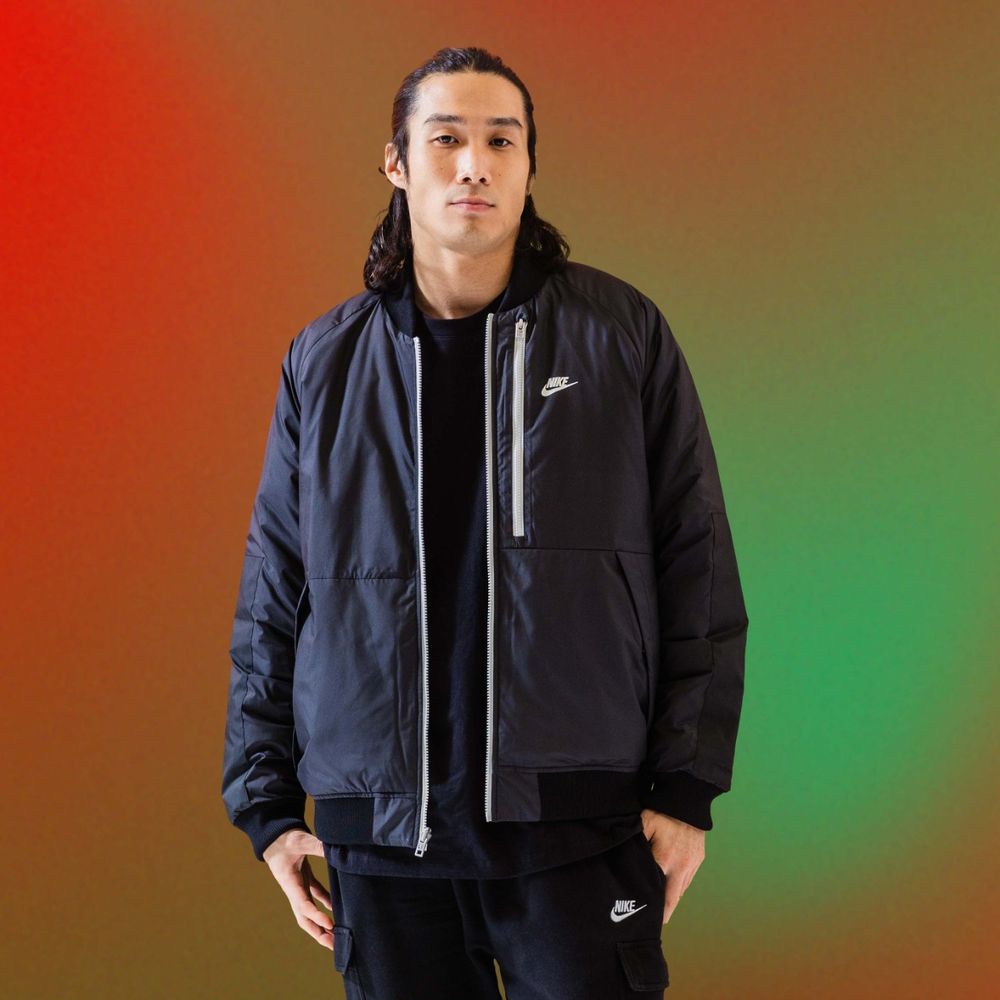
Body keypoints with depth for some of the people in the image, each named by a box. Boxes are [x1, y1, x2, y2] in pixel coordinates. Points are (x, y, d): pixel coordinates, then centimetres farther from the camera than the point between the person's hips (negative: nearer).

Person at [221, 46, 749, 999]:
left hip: (579, 823, -2)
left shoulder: (621, 333, 3)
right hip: (382, 834, 2)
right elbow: (272, 596, 12)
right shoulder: (324, 361, 9)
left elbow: (696, 567, 2)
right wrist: (266, 799, 7)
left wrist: (686, 785, -3)